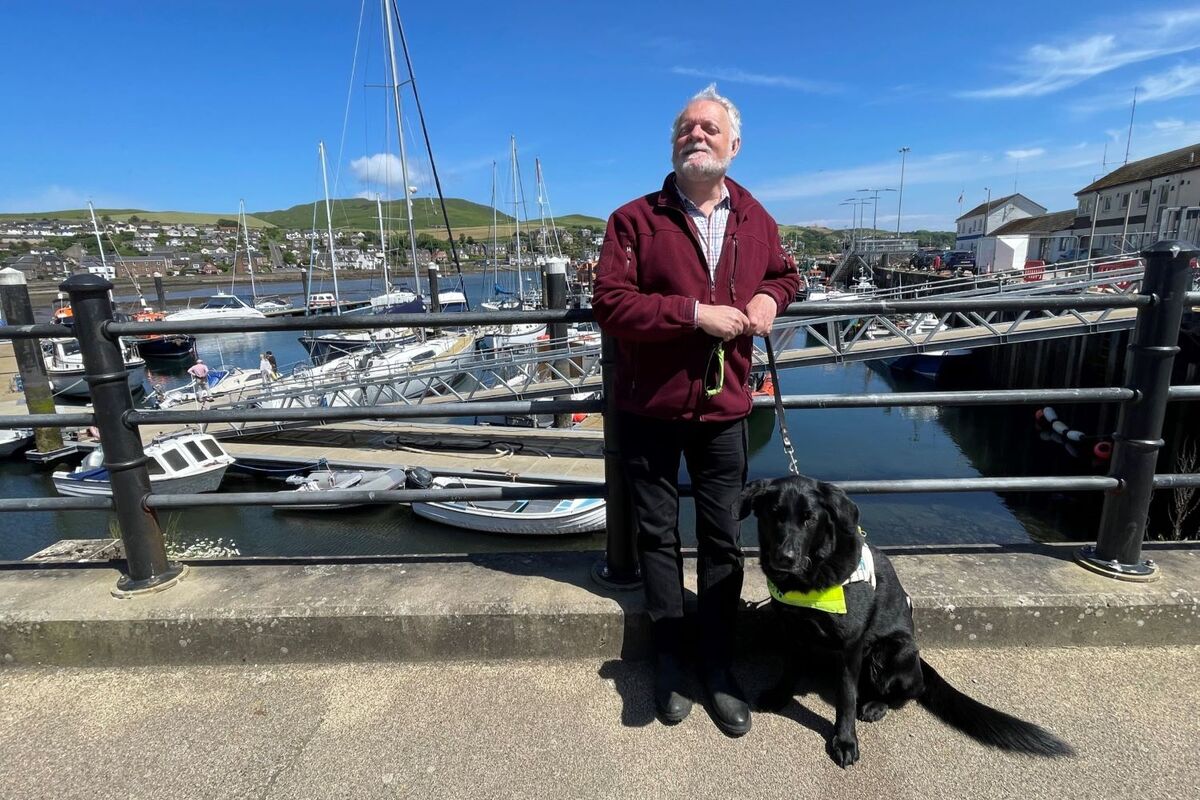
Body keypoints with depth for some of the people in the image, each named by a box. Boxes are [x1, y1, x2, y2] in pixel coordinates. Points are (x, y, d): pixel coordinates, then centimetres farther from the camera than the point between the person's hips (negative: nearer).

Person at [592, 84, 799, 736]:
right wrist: (695, 313, -22)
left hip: (722, 408, 3)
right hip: (649, 408, -2)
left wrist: (770, 297, -1)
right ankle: (669, 660, 31)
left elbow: (784, 272, 23)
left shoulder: (755, 220, 7)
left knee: (722, 541, 10)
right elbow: (609, 304, -15)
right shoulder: (634, 220, -5)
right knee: (657, 535, 10)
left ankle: (718, 669, 29)